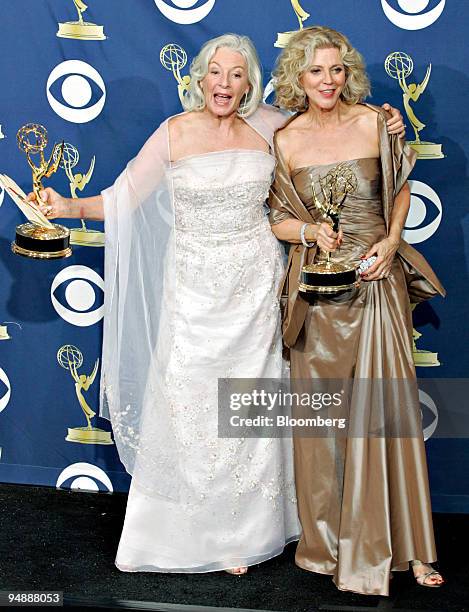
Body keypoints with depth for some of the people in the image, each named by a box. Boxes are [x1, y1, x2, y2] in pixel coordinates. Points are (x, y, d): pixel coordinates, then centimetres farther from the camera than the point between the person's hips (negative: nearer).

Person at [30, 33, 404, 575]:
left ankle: (239, 535, 21)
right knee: (181, 406, 2)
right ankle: (160, 535, 19)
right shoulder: (175, 132, -2)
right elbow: (123, 198, -3)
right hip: (193, 289, -1)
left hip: (252, 287, 1)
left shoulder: (268, 125, 2)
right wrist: (70, 206, -19)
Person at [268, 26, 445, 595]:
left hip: (378, 282, 0)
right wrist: (311, 231, -13)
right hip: (319, 290, 0)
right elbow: (276, 219, 7)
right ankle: (328, 542, 23)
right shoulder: (285, 140, 0)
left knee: (387, 408, 2)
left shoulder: (376, 123, 0)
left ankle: (397, 544, 16)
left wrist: (391, 240, -4)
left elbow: (401, 189, 12)